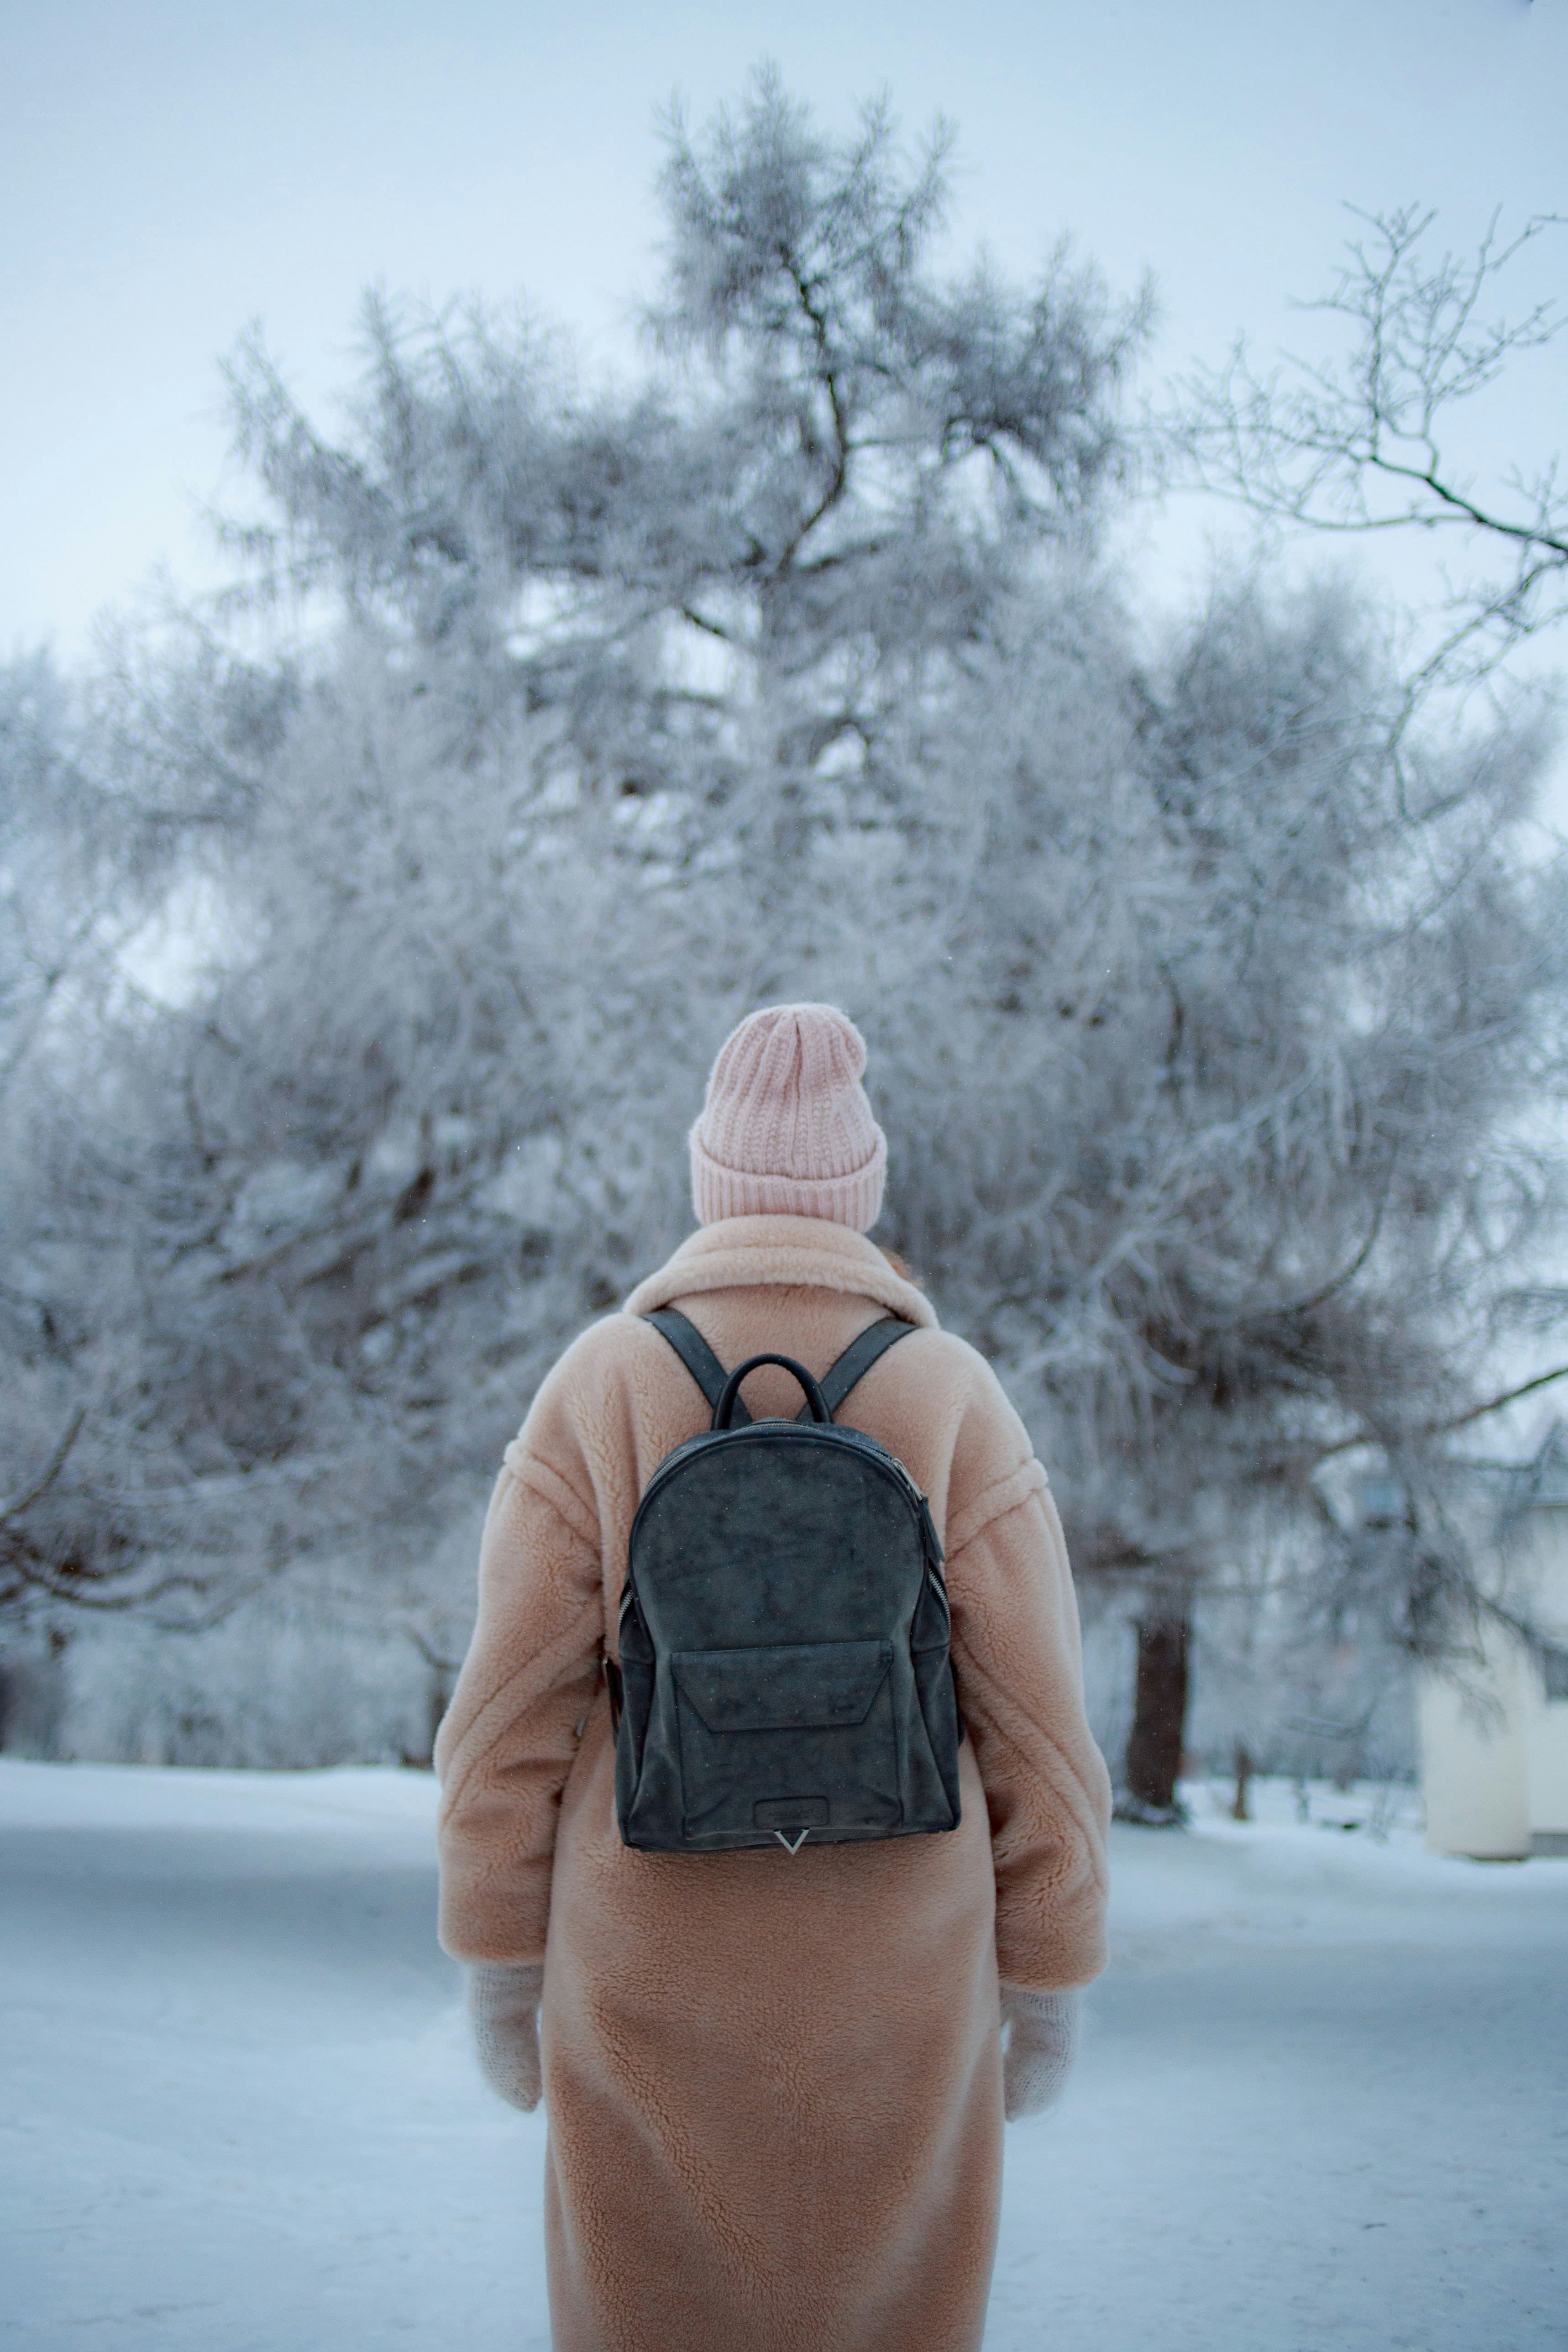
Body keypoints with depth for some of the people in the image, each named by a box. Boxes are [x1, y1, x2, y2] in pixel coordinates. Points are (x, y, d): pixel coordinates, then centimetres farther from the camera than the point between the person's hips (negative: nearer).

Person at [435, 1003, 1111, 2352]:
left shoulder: (600, 1388, -5)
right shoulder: (954, 1401, -5)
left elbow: (514, 1707, -5)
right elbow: (1035, 1718, -6)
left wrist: (501, 1960, 5)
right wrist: (1050, 1980, 4)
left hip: (655, 1984, 0)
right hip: (890, 1988, 0)